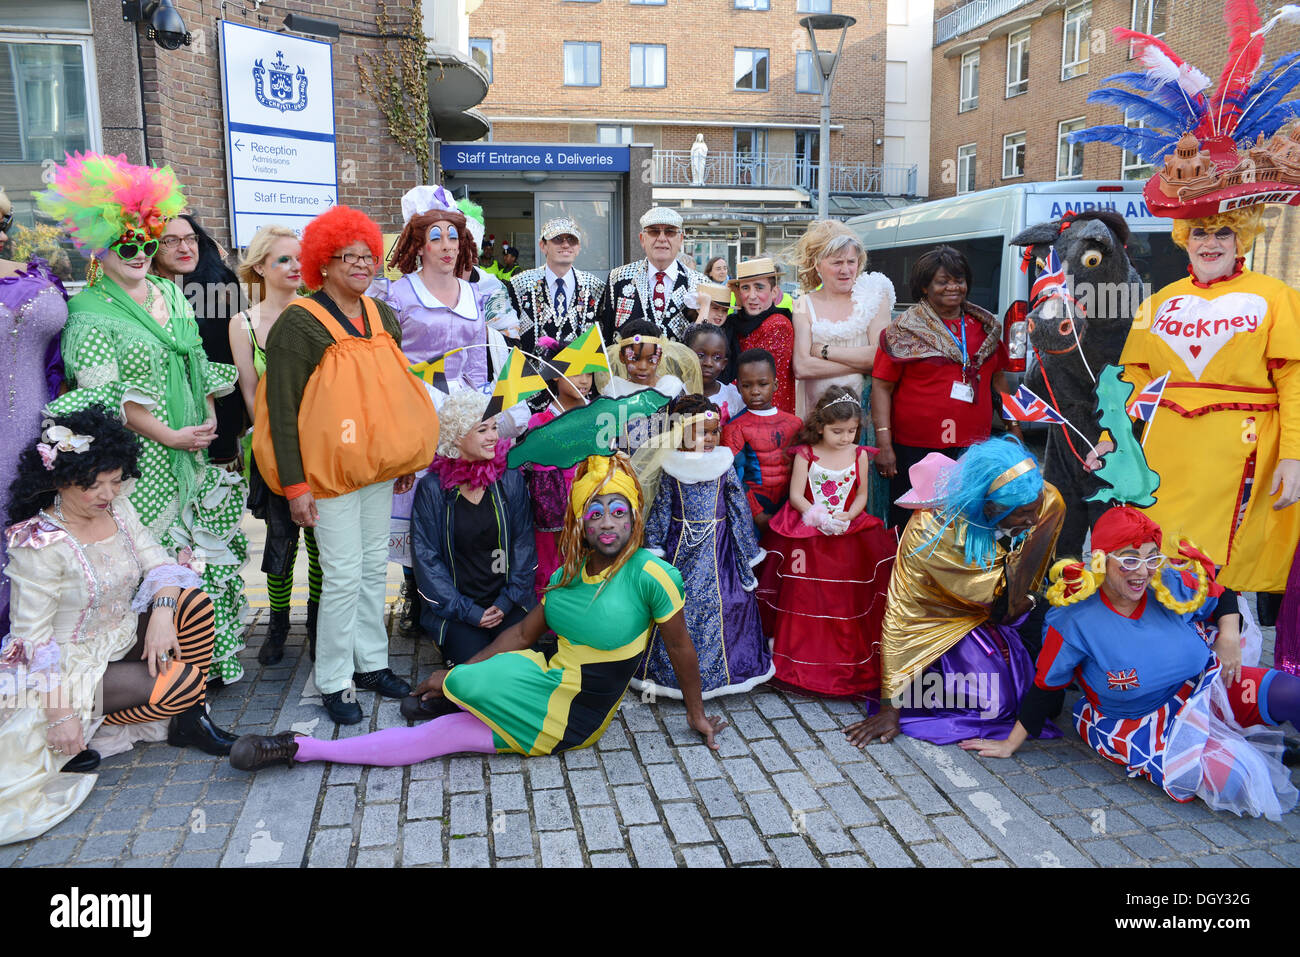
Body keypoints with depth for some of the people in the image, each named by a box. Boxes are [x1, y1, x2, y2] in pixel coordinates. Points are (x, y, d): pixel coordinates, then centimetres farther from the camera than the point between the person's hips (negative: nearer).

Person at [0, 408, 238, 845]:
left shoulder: (118, 508, -1)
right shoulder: (39, 543, -20)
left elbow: (159, 564, -2)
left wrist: (163, 613, -24)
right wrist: (61, 714, -23)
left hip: (125, 640, 7)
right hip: (74, 663, -7)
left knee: (193, 601, -16)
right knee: (184, 683, -24)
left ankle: (190, 719, -3)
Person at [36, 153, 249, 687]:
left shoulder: (170, 294, 13)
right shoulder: (92, 312, -5)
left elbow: (200, 364, 15)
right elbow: (105, 396, -11)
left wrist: (208, 423, 4)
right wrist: (170, 436, -12)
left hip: (190, 451, 6)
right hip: (139, 458, -6)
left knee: (204, 546, 8)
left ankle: (209, 656, 20)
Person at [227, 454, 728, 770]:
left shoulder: (649, 574, -19)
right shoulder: (569, 572, 1)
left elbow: (680, 646, -8)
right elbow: (526, 631, 7)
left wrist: (696, 713, 2)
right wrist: (454, 673, 5)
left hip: (574, 718, -6)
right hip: (550, 678, 6)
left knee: (430, 738, -10)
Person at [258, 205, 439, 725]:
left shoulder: (382, 316, 9)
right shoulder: (300, 323, -11)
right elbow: (281, 406, -13)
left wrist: (406, 459, 16)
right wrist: (294, 484, -17)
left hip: (379, 467, 7)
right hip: (329, 470, -7)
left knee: (375, 566, 14)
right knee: (343, 575, -4)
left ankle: (371, 662, 28)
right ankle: (333, 682, 11)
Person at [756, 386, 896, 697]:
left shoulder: (859, 455, 5)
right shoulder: (806, 454, -2)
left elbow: (862, 495, 7)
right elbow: (796, 495, -5)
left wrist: (847, 516, -12)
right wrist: (819, 517, -18)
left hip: (848, 531, 2)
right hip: (808, 532, -2)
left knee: (848, 598, -4)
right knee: (805, 598, -3)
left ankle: (853, 660, 8)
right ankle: (803, 659, 9)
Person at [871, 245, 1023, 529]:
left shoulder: (985, 326, 12)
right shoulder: (905, 330, -2)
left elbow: (998, 379, 22)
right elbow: (882, 386, -5)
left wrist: (1013, 428, 18)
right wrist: (884, 444, -13)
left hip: (974, 447, 4)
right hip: (916, 449, -4)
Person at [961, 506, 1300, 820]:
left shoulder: (1174, 586, -13)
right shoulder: (1076, 620, -21)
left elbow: (1224, 598, 10)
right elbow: (1044, 686, -10)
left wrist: (1229, 638, -9)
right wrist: (1011, 744, -6)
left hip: (1205, 686, 4)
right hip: (1136, 723, -4)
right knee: (1230, 777, -27)